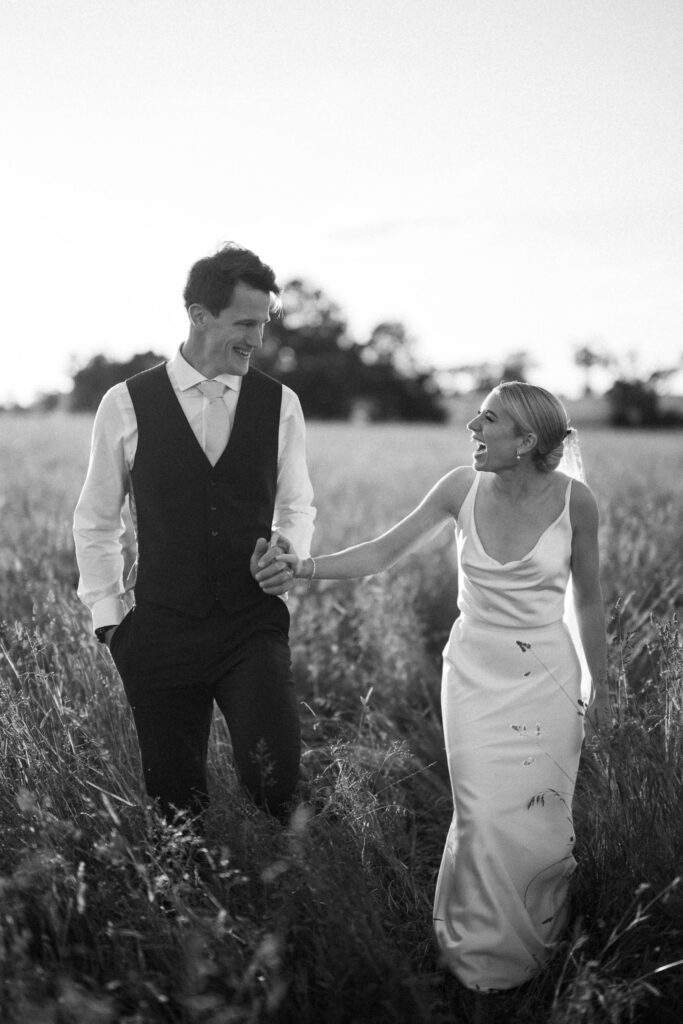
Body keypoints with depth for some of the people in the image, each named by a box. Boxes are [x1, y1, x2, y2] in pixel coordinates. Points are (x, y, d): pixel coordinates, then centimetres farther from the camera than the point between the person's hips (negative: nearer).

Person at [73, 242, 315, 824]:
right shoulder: (126, 405, -2)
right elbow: (96, 520, 7)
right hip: (160, 629, 0)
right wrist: (109, 616, 3)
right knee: (176, 797, 7)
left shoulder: (280, 404, 3)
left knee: (276, 777, -15)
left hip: (254, 624, 1)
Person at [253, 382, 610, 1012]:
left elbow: (587, 597, 3)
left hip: (548, 677, -1)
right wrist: (303, 568, -17)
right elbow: (385, 552, -4)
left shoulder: (574, 500, -9)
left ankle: (536, 950, 28)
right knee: (484, 822, -5)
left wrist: (600, 687, 10)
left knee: (541, 824, 0)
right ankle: (485, 960, 19)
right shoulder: (463, 488, -6)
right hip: (475, 672, 1)